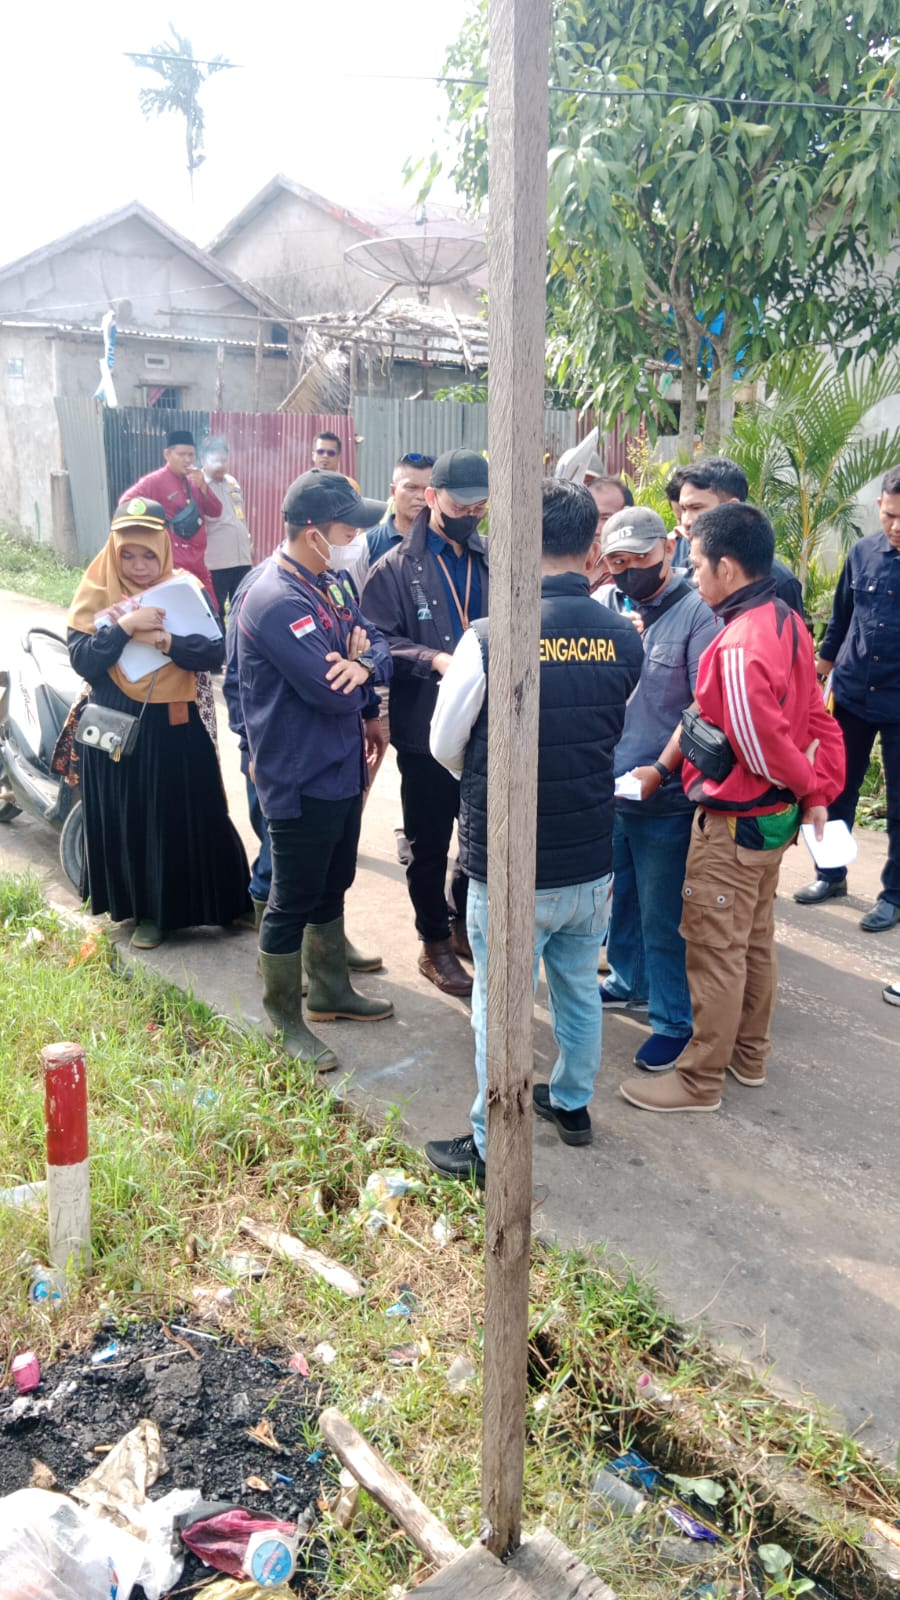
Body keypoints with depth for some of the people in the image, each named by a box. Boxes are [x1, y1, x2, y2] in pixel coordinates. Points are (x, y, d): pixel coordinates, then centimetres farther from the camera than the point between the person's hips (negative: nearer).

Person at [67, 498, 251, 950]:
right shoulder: (97, 593, -2)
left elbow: (215, 652, -10)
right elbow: (80, 659, -12)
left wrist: (166, 641, -25)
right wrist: (124, 627, -24)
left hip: (175, 725, 0)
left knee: (192, 816, 7)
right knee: (130, 821, 8)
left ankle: (222, 903, 23)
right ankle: (148, 911, 24)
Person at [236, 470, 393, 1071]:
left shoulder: (329, 584, 7)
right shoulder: (278, 601, -24)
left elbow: (377, 642, 5)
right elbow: (330, 692, -28)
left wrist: (364, 664, -19)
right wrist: (356, 666, -6)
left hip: (342, 769, 10)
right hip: (300, 780, -9)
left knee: (332, 887, 23)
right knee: (293, 902, 5)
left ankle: (331, 990, 41)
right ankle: (284, 1020, 22)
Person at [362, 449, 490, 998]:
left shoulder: (491, 560, 5)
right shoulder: (398, 567, -5)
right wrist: (434, 659, -24)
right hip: (426, 730, -4)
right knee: (430, 844, 10)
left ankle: (464, 924, 38)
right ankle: (435, 945, 28)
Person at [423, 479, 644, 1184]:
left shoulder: (489, 639, -19)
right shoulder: (624, 639, -6)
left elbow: (445, 747, -5)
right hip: (592, 862, 5)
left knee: (498, 1007, 10)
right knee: (579, 987, 23)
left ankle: (491, 1147, 24)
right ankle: (572, 1102, 43)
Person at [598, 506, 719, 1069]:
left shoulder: (697, 614, -13)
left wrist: (662, 769, -20)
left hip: (664, 798, -6)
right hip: (609, 789, 6)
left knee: (662, 916, 4)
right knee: (621, 898, 22)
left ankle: (675, 1021, 20)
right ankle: (631, 981, 43)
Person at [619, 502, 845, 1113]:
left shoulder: (739, 645, -26)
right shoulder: (789, 624, 3)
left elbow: (762, 747, -23)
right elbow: (818, 721, 6)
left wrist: (804, 784, -5)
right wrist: (818, 792, 3)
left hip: (733, 825, -9)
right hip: (776, 815, 9)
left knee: (716, 953, 3)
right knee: (756, 941, 21)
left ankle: (700, 1081, 18)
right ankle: (750, 1055, 38)